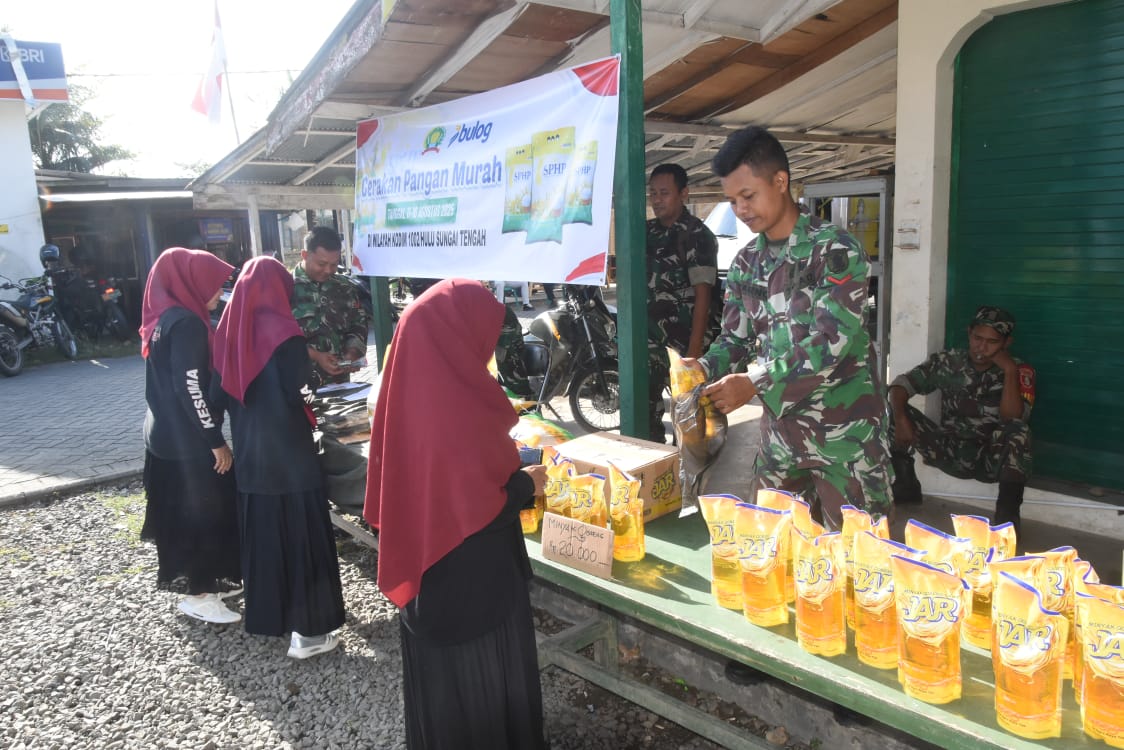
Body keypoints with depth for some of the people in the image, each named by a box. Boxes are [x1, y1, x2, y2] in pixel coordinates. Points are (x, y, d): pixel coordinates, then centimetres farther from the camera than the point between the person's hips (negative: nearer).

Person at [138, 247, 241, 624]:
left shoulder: (163, 318, 9)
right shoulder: (187, 323, -20)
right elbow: (190, 387, -23)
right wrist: (216, 441, -18)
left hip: (166, 434, 9)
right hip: (188, 439, -9)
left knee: (181, 510, 17)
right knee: (205, 511, 2)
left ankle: (202, 580, 30)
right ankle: (199, 594, 12)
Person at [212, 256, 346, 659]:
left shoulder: (230, 330, 2)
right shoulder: (284, 333, -17)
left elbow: (219, 394, 6)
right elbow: (301, 394, -16)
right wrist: (306, 395, 6)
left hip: (248, 453, 6)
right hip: (289, 452, -6)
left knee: (260, 533, 18)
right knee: (300, 534, 2)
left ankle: (265, 613, 33)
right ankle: (307, 630, 9)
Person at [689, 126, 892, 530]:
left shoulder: (835, 248, -11)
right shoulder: (745, 263, 9)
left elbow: (834, 339, -21)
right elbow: (736, 337, 10)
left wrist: (754, 382, -26)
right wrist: (705, 368, -12)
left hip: (846, 430, -5)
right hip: (780, 428, 6)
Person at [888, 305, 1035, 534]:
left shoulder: (1020, 372, -7)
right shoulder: (948, 361, -2)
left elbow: (1013, 419, -21)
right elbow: (901, 383, -9)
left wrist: (1009, 371, -25)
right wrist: (900, 417, -28)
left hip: (993, 459, -2)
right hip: (949, 451, 2)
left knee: (1018, 430, -35)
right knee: (891, 410, -15)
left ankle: (1007, 513, -31)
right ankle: (906, 486, -3)